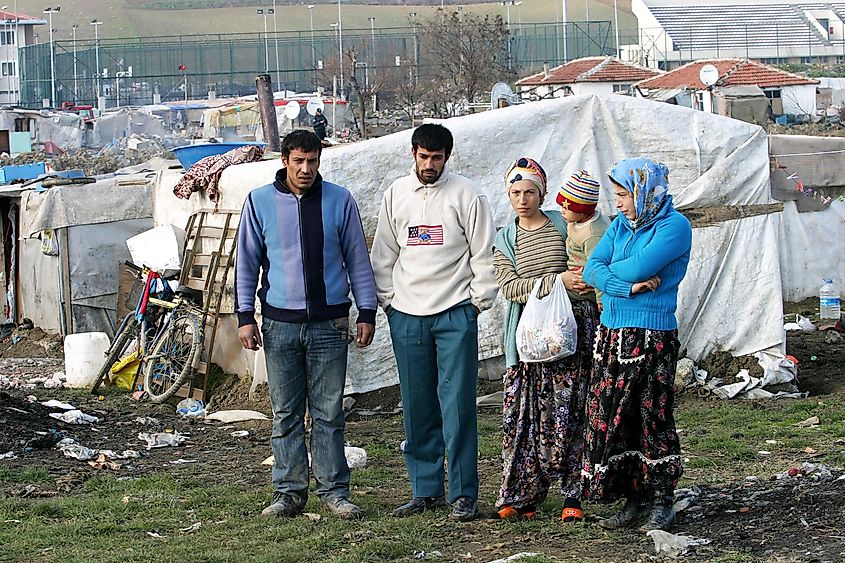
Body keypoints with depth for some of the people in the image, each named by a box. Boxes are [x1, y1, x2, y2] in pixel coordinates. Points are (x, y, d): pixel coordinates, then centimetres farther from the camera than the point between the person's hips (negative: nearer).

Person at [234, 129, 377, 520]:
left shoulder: (340, 201, 3)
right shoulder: (260, 202, 4)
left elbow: (357, 259, 8)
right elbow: (246, 262, 8)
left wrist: (367, 312, 5)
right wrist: (245, 316, 2)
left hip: (329, 323, -1)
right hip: (280, 323, 1)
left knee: (329, 412, 2)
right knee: (286, 414, 4)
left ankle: (334, 491, 9)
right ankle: (289, 491, 11)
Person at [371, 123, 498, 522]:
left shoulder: (465, 195, -1)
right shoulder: (396, 194, 10)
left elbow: (484, 254, 1)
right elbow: (384, 254, 15)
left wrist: (478, 301, -3)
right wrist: (387, 299, 8)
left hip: (455, 313, -4)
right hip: (406, 315, 4)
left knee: (457, 403, -7)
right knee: (417, 406, 6)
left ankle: (464, 494, -2)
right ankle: (426, 490, 14)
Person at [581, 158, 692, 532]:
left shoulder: (674, 226, -8)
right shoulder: (621, 224, 14)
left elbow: (638, 267, -19)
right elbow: (592, 269, 3)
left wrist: (610, 270, 0)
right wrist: (629, 286, -13)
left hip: (652, 336, -7)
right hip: (612, 332, 7)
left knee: (653, 418, -2)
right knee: (610, 416, 5)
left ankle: (661, 502, 9)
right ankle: (634, 499, 14)